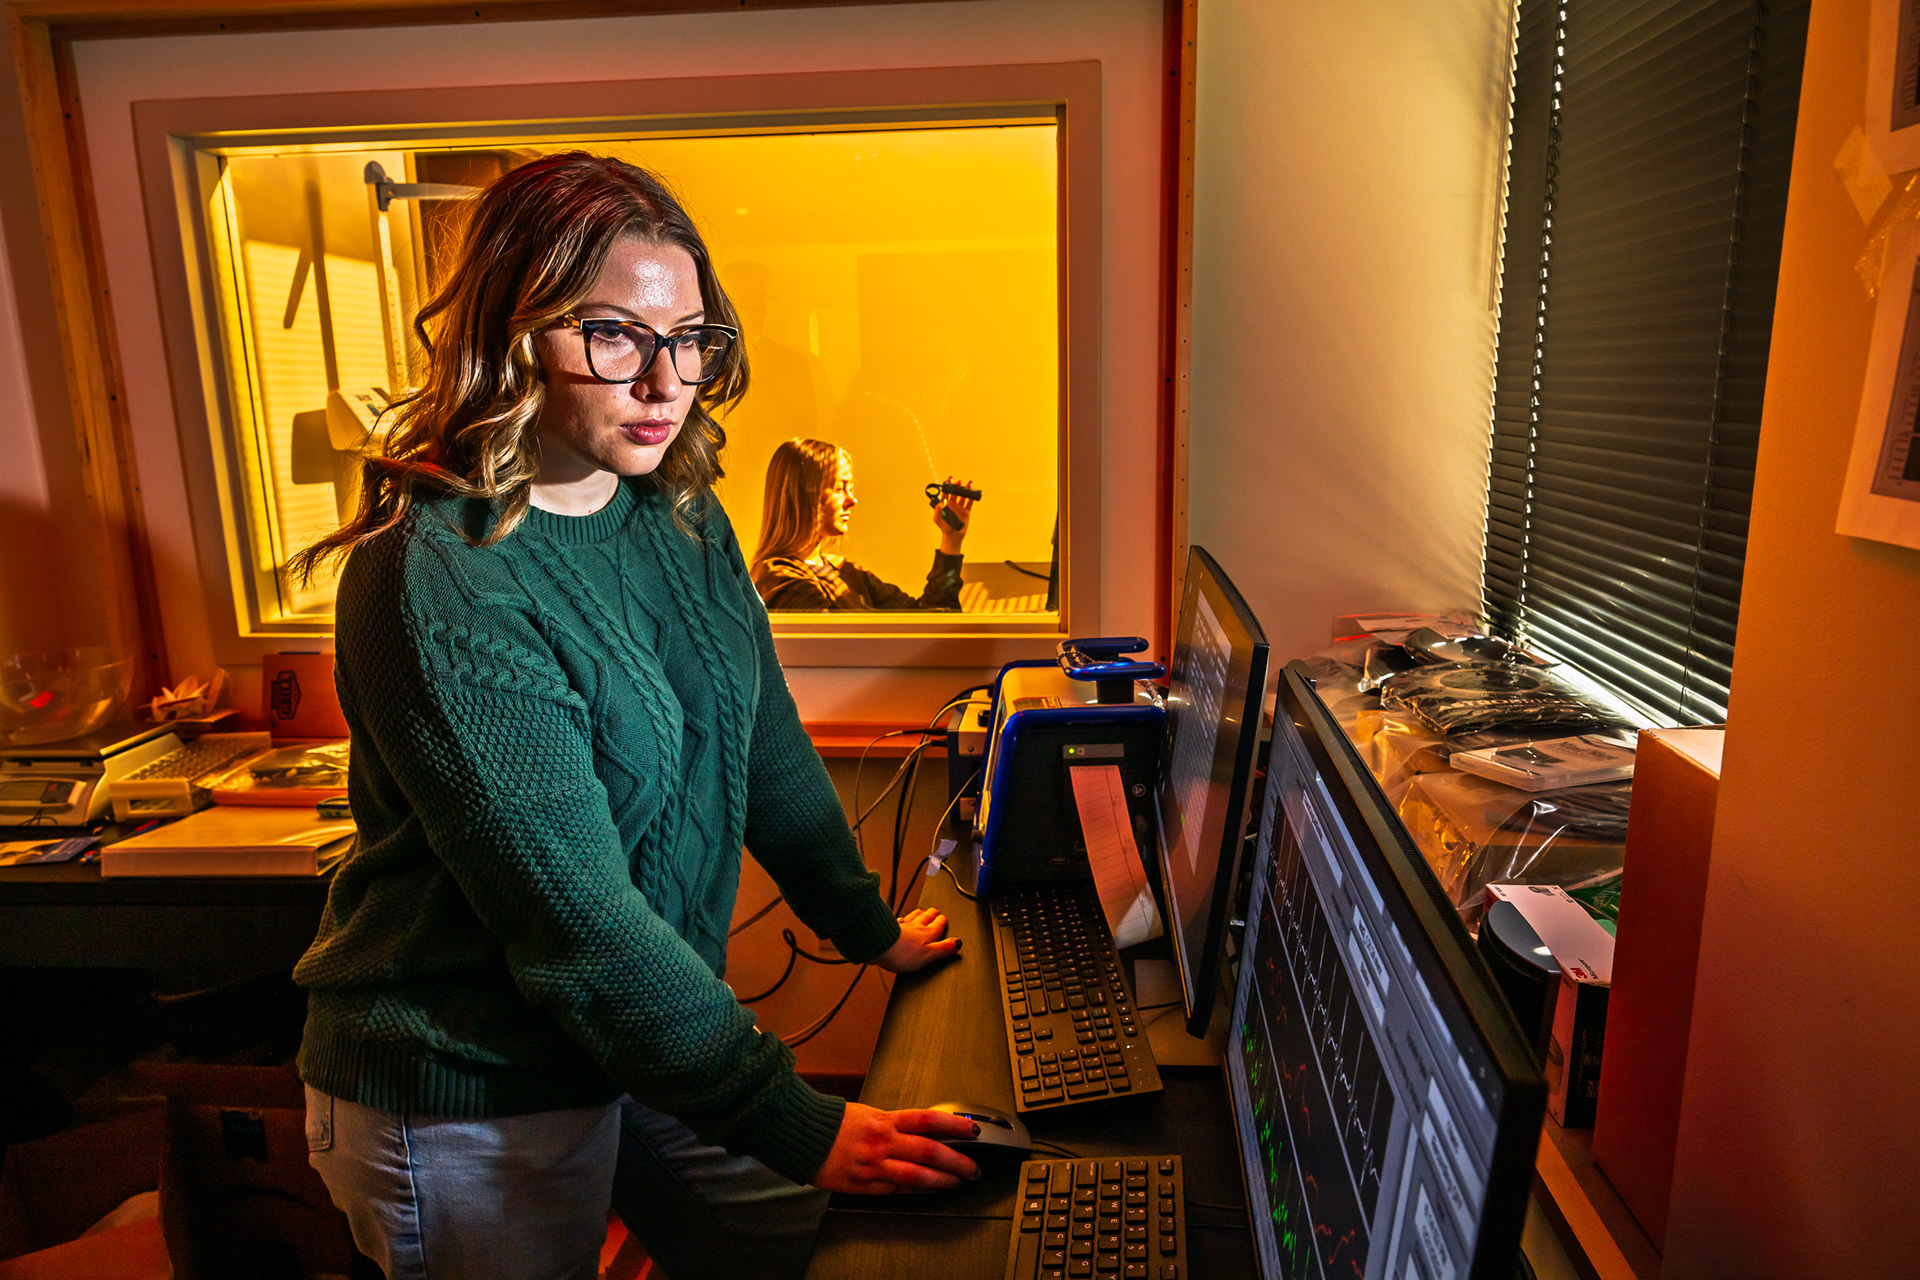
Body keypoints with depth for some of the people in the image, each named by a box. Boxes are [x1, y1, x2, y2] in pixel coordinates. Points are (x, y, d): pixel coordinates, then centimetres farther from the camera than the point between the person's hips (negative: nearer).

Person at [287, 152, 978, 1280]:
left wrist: (870, 928, 11)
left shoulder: (680, 518, -2)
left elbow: (766, 741, 6)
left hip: (653, 1026, 7)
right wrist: (801, 1128, -24)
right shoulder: (437, 582, -26)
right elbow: (574, 919, -28)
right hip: (473, 1101, -6)